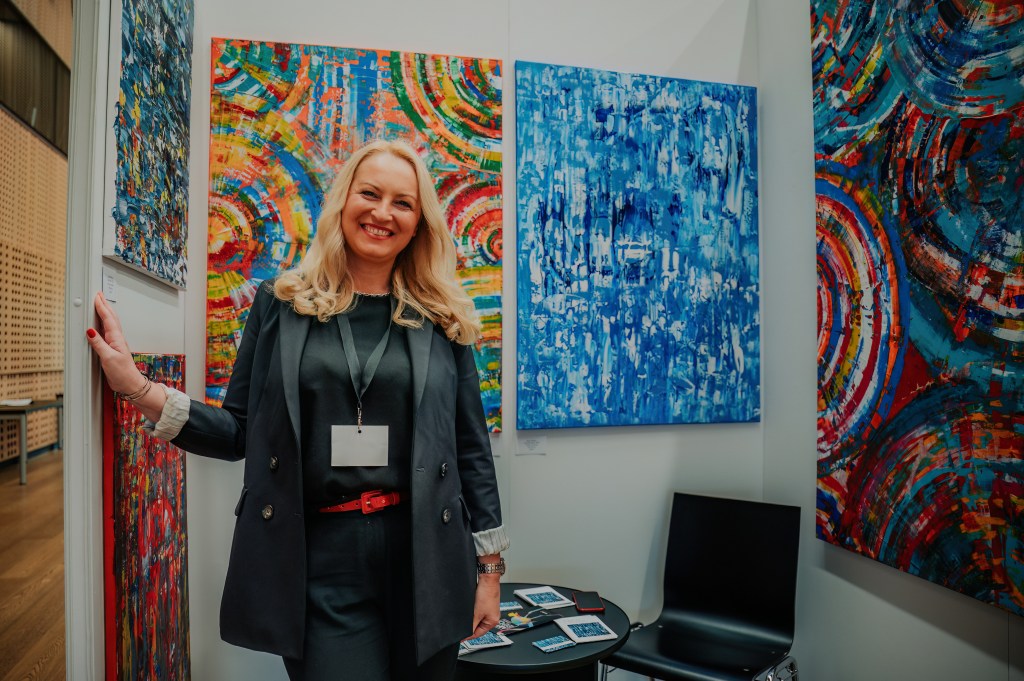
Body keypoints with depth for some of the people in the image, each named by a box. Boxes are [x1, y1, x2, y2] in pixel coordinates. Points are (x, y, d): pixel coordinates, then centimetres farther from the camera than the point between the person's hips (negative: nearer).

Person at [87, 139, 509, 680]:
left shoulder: (442, 320, 2)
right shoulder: (281, 304, 3)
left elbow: (471, 448, 4)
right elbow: (241, 432, 5)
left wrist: (489, 566, 4)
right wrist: (139, 389, -9)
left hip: (425, 554, 1)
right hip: (319, 557, -1)